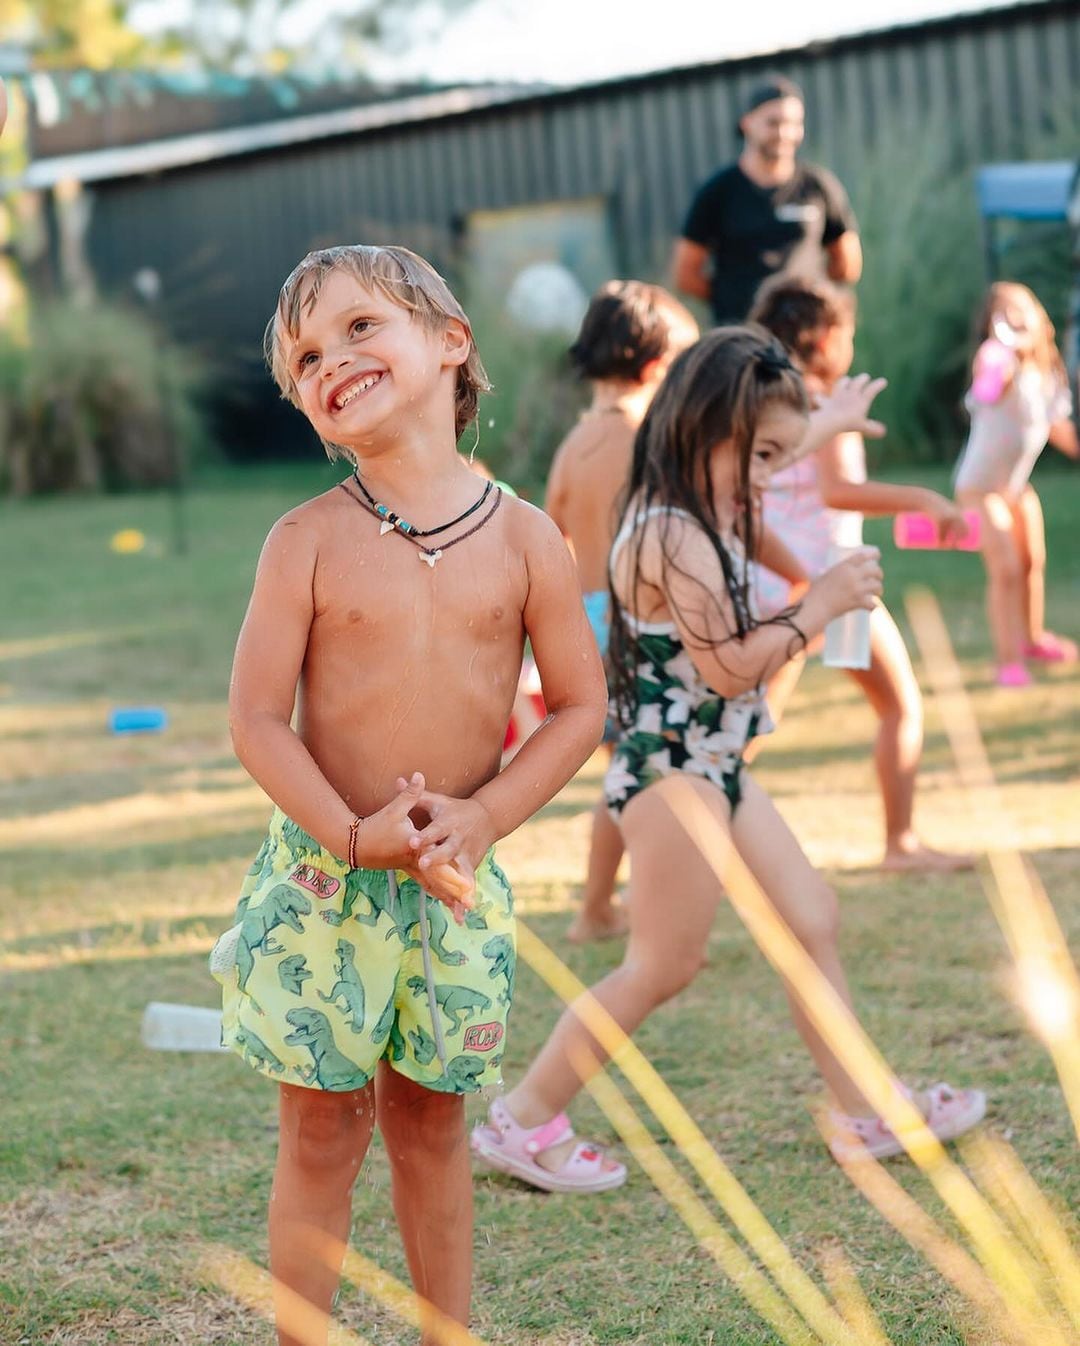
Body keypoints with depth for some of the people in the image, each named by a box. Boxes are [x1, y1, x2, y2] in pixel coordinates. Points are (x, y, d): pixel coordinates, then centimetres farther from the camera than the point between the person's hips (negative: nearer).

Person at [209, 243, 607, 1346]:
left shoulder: (523, 539, -3)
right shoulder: (308, 541, -7)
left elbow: (581, 706, 0)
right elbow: (256, 718, -9)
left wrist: (483, 816, -13)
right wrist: (353, 833, -19)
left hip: (456, 874, 2)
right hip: (324, 872, -2)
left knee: (432, 1126, 15)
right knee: (321, 1131, 7)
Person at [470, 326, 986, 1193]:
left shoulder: (704, 525, 9)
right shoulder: (674, 539, -22)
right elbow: (730, 667, -23)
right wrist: (821, 605, -17)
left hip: (716, 769, 10)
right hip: (672, 771, -10)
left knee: (813, 919, 13)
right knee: (663, 967, -1)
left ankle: (863, 1111, 21)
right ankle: (524, 1121, 10)